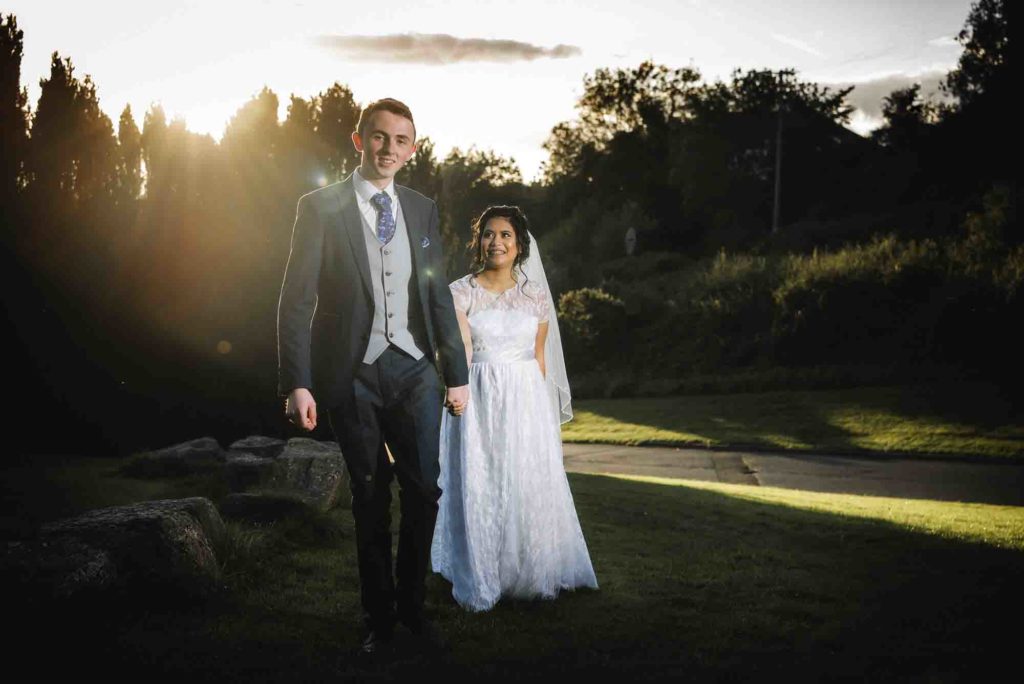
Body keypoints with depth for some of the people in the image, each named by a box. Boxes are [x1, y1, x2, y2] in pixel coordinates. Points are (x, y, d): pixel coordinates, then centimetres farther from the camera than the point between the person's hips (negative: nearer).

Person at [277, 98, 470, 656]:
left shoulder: (422, 210, 9)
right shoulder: (320, 208, -2)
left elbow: (438, 296, 12)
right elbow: (296, 300, -6)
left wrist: (456, 373, 11)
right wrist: (296, 384, -14)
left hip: (414, 369, 3)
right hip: (351, 375, -2)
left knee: (424, 489, 1)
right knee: (370, 499, 7)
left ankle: (412, 603, 22)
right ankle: (378, 615, 23)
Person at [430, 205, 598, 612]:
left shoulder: (536, 295, 7)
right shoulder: (461, 292, -1)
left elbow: (539, 357, 12)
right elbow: (461, 351, -13)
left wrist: (540, 405, 10)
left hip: (526, 402, 2)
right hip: (478, 402, -2)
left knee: (530, 487, 4)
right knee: (477, 489, 1)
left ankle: (532, 576, 22)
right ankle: (479, 584, 16)